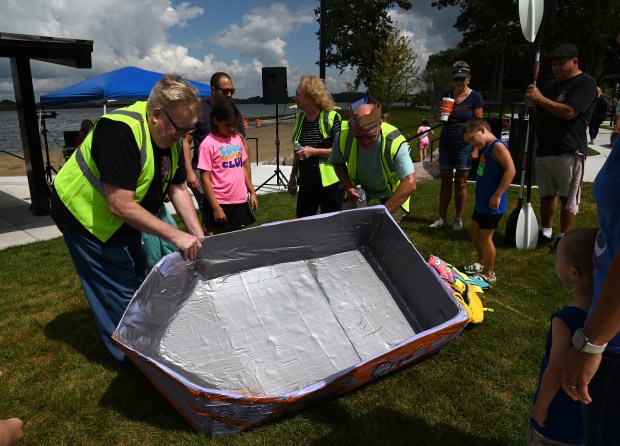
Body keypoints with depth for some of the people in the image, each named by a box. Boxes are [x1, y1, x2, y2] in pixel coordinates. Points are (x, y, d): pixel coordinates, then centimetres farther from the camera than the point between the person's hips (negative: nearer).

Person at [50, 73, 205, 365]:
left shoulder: (171, 137, -7)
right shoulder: (121, 132, -33)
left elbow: (178, 188, -1)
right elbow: (121, 205, -35)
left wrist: (198, 236, -10)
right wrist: (175, 236, -33)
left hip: (122, 221, 9)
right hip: (86, 217, -8)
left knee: (136, 281, 18)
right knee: (119, 295, -2)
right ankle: (131, 361, 17)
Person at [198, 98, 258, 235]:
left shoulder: (237, 139, 8)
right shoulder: (208, 144, -10)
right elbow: (205, 179, -11)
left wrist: (252, 192, 12)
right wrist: (216, 207, -14)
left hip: (240, 202, 6)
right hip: (220, 204, -6)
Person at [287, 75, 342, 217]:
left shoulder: (331, 117, -12)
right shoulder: (299, 118, 8)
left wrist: (314, 151, -21)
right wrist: (293, 177, 18)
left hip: (330, 184, -6)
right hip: (306, 185, 6)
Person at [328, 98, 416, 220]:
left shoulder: (395, 142, -37)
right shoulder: (343, 136, -27)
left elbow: (409, 184, -41)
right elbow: (338, 163, -5)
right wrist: (348, 187, -21)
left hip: (391, 191, -2)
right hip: (358, 187, 3)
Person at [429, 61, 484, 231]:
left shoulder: (475, 97, -3)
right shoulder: (447, 95, 7)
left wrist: (476, 148, -11)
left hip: (464, 146, -3)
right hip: (446, 145, 4)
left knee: (460, 183, 1)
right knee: (445, 182, 6)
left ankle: (458, 219, 10)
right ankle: (442, 217, 13)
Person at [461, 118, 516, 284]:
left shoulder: (497, 146, -17)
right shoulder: (485, 149, 11)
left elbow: (510, 169, -26)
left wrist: (497, 196, -27)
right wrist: (482, 196, 15)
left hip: (492, 204, -10)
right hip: (482, 202, 10)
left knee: (485, 236, 1)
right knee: (474, 231, 21)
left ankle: (488, 274, 16)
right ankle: (482, 262, 40)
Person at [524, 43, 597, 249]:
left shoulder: (586, 82, -5)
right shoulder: (551, 85, 19)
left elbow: (569, 112, -20)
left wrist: (540, 98, -15)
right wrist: (532, 105, 1)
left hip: (569, 152, -7)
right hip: (544, 150, 7)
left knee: (568, 198, -1)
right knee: (546, 195, 12)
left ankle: (564, 238, 7)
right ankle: (546, 232, 22)